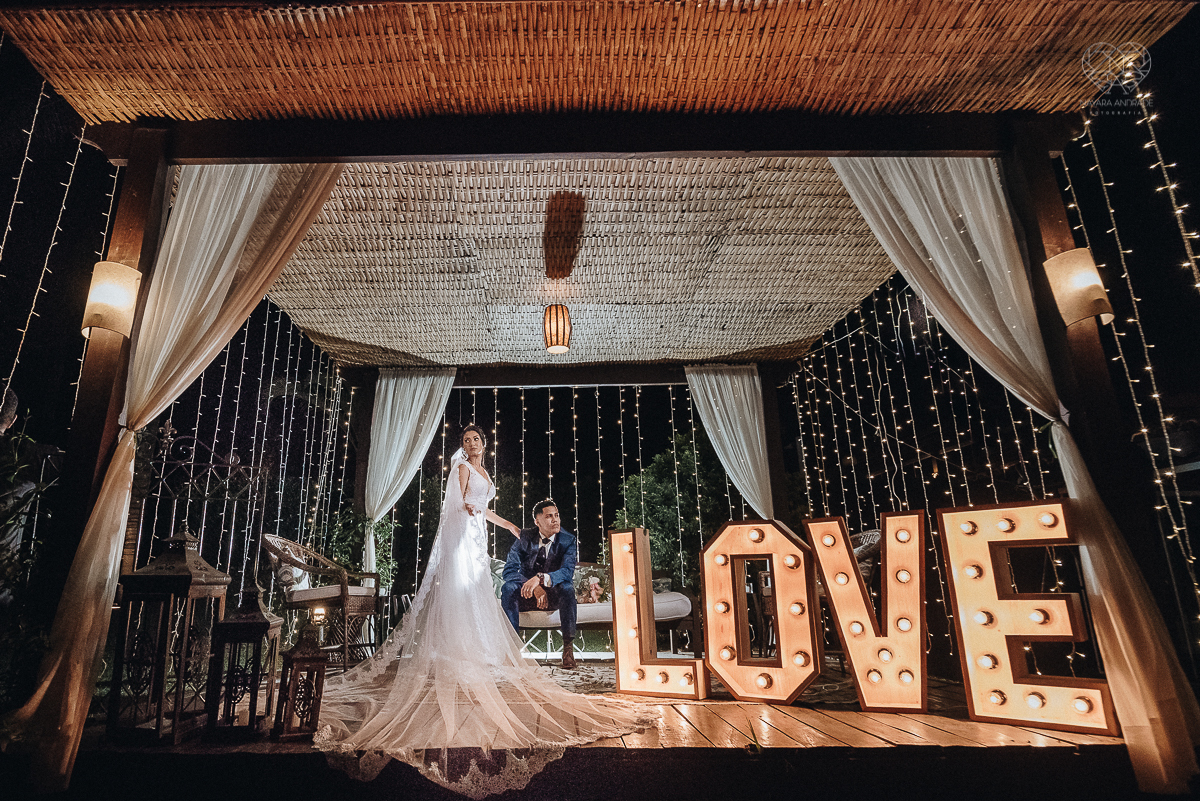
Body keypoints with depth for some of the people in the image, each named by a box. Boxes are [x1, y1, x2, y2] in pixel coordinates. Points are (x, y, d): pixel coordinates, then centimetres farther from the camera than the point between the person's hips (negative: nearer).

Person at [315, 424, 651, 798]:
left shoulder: (483, 472, 22)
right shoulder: (461, 467, -1)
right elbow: (461, 501, -10)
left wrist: (505, 523, 37)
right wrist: (467, 507, -33)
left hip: (477, 536, 8)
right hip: (460, 532, -8)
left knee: (477, 594, 5)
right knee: (458, 588, -12)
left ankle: (474, 651, 8)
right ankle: (456, 654, -13)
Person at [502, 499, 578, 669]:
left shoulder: (569, 540, -9)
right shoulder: (525, 537, -6)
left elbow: (567, 571, -25)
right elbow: (509, 570, -14)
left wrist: (540, 578, -43)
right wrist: (535, 588, -29)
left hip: (555, 593, -1)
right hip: (528, 595, 1)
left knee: (567, 588, -35)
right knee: (508, 588, -29)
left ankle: (568, 647, -28)